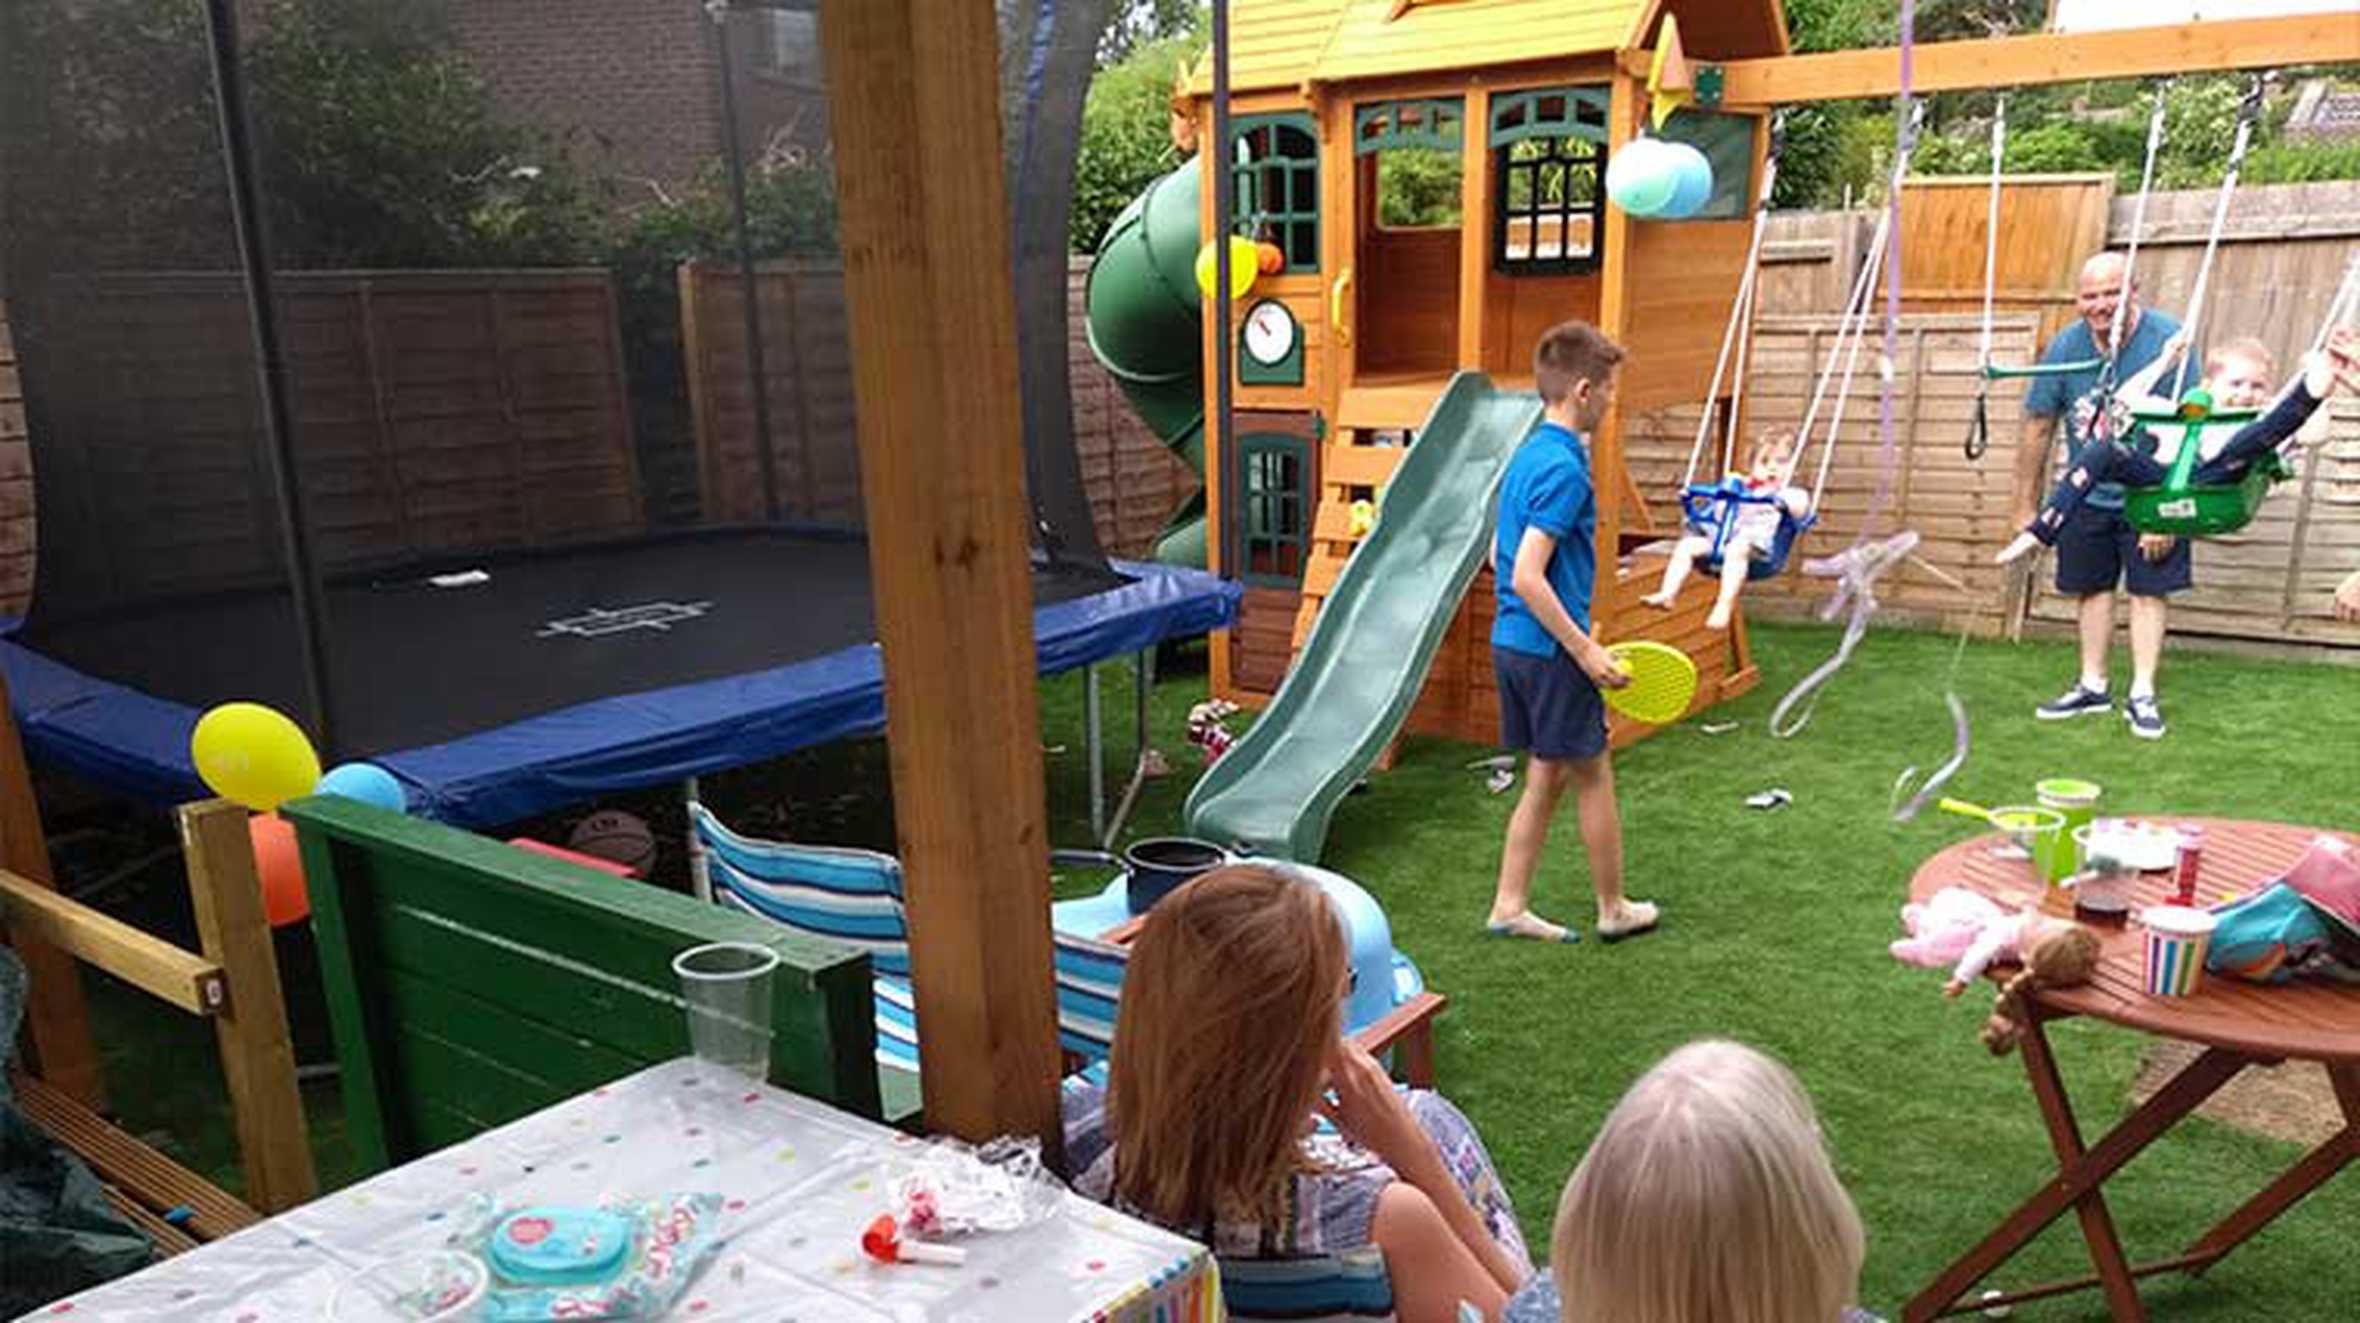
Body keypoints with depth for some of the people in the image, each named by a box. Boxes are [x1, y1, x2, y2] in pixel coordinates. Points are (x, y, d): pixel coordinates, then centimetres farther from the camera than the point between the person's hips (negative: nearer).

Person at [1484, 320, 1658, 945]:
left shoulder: (1527, 456, 10)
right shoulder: (1564, 468, -19)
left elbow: (1499, 555, 18)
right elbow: (1528, 578, -25)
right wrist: (1585, 649, -20)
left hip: (1512, 642, 9)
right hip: (1550, 648, -9)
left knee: (1546, 777, 16)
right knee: (1594, 777, 8)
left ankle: (1509, 906, 19)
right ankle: (1613, 908, 24)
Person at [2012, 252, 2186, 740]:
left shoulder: (2168, 342, -20)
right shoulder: (2065, 347, -9)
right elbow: (2038, 429, 0)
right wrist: (2026, 508, 2)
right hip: (2087, 494, 4)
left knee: (2149, 589, -2)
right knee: (2092, 587, 11)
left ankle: (2142, 695, 7)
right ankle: (2092, 687, 23)